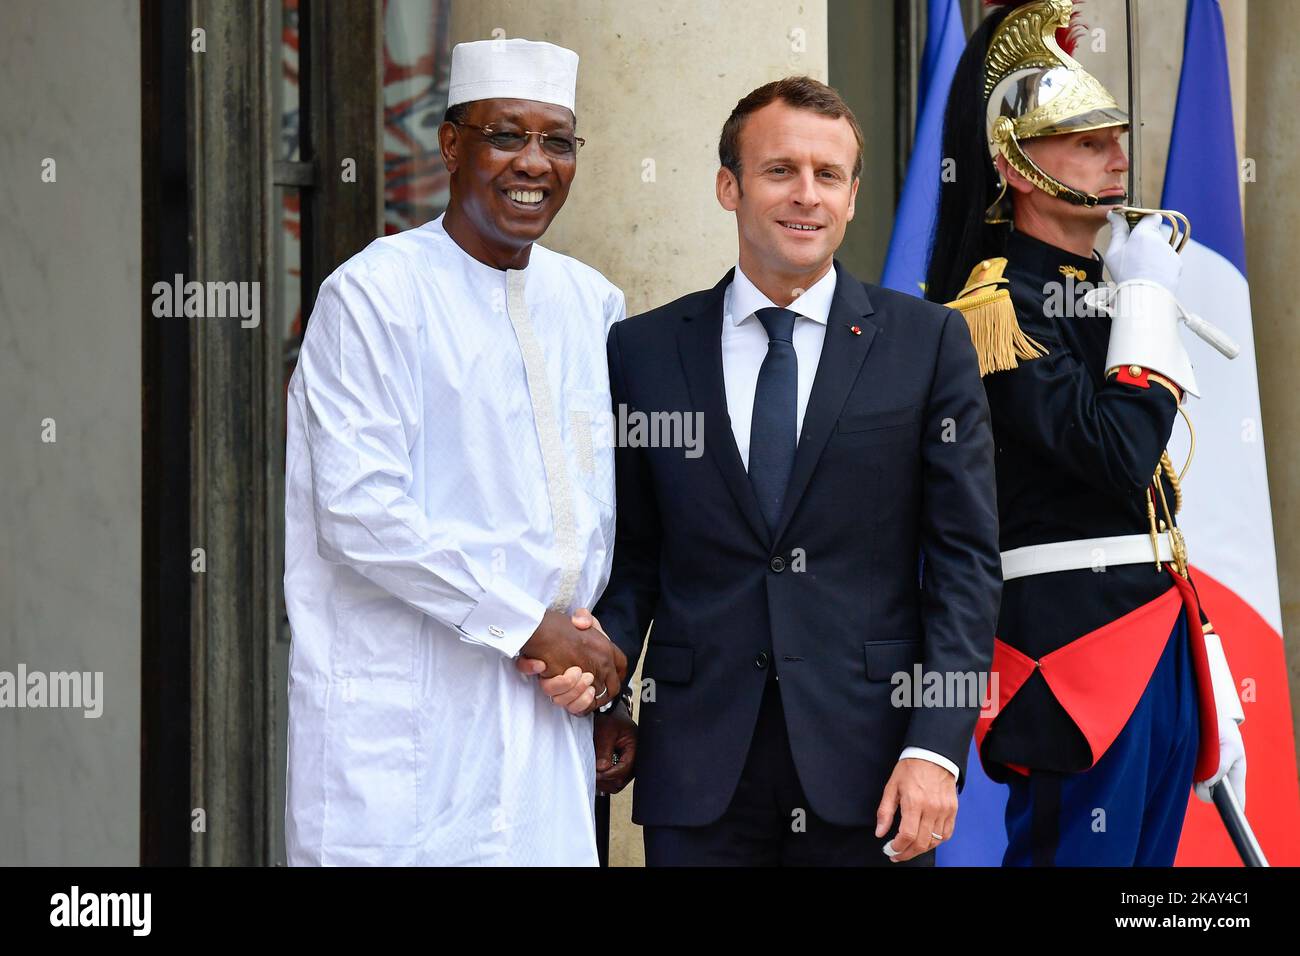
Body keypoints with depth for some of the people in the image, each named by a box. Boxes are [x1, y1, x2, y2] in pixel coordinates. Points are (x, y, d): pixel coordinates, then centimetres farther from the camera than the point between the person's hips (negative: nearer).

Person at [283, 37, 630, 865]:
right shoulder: (375, 295, -7)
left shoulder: (592, 303, 13)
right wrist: (530, 626, -13)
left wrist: (603, 685, 10)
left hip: (547, 718, 6)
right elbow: (362, 514, -15)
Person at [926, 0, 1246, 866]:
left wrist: (1210, 691, 19)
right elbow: (1119, 454, -22)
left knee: (1150, 847, 11)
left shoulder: (1110, 284, 17)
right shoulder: (998, 303, -10)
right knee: (1081, 851, -7)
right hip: (1075, 639, -9)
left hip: (1161, 638, 9)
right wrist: (1147, 298, -11)